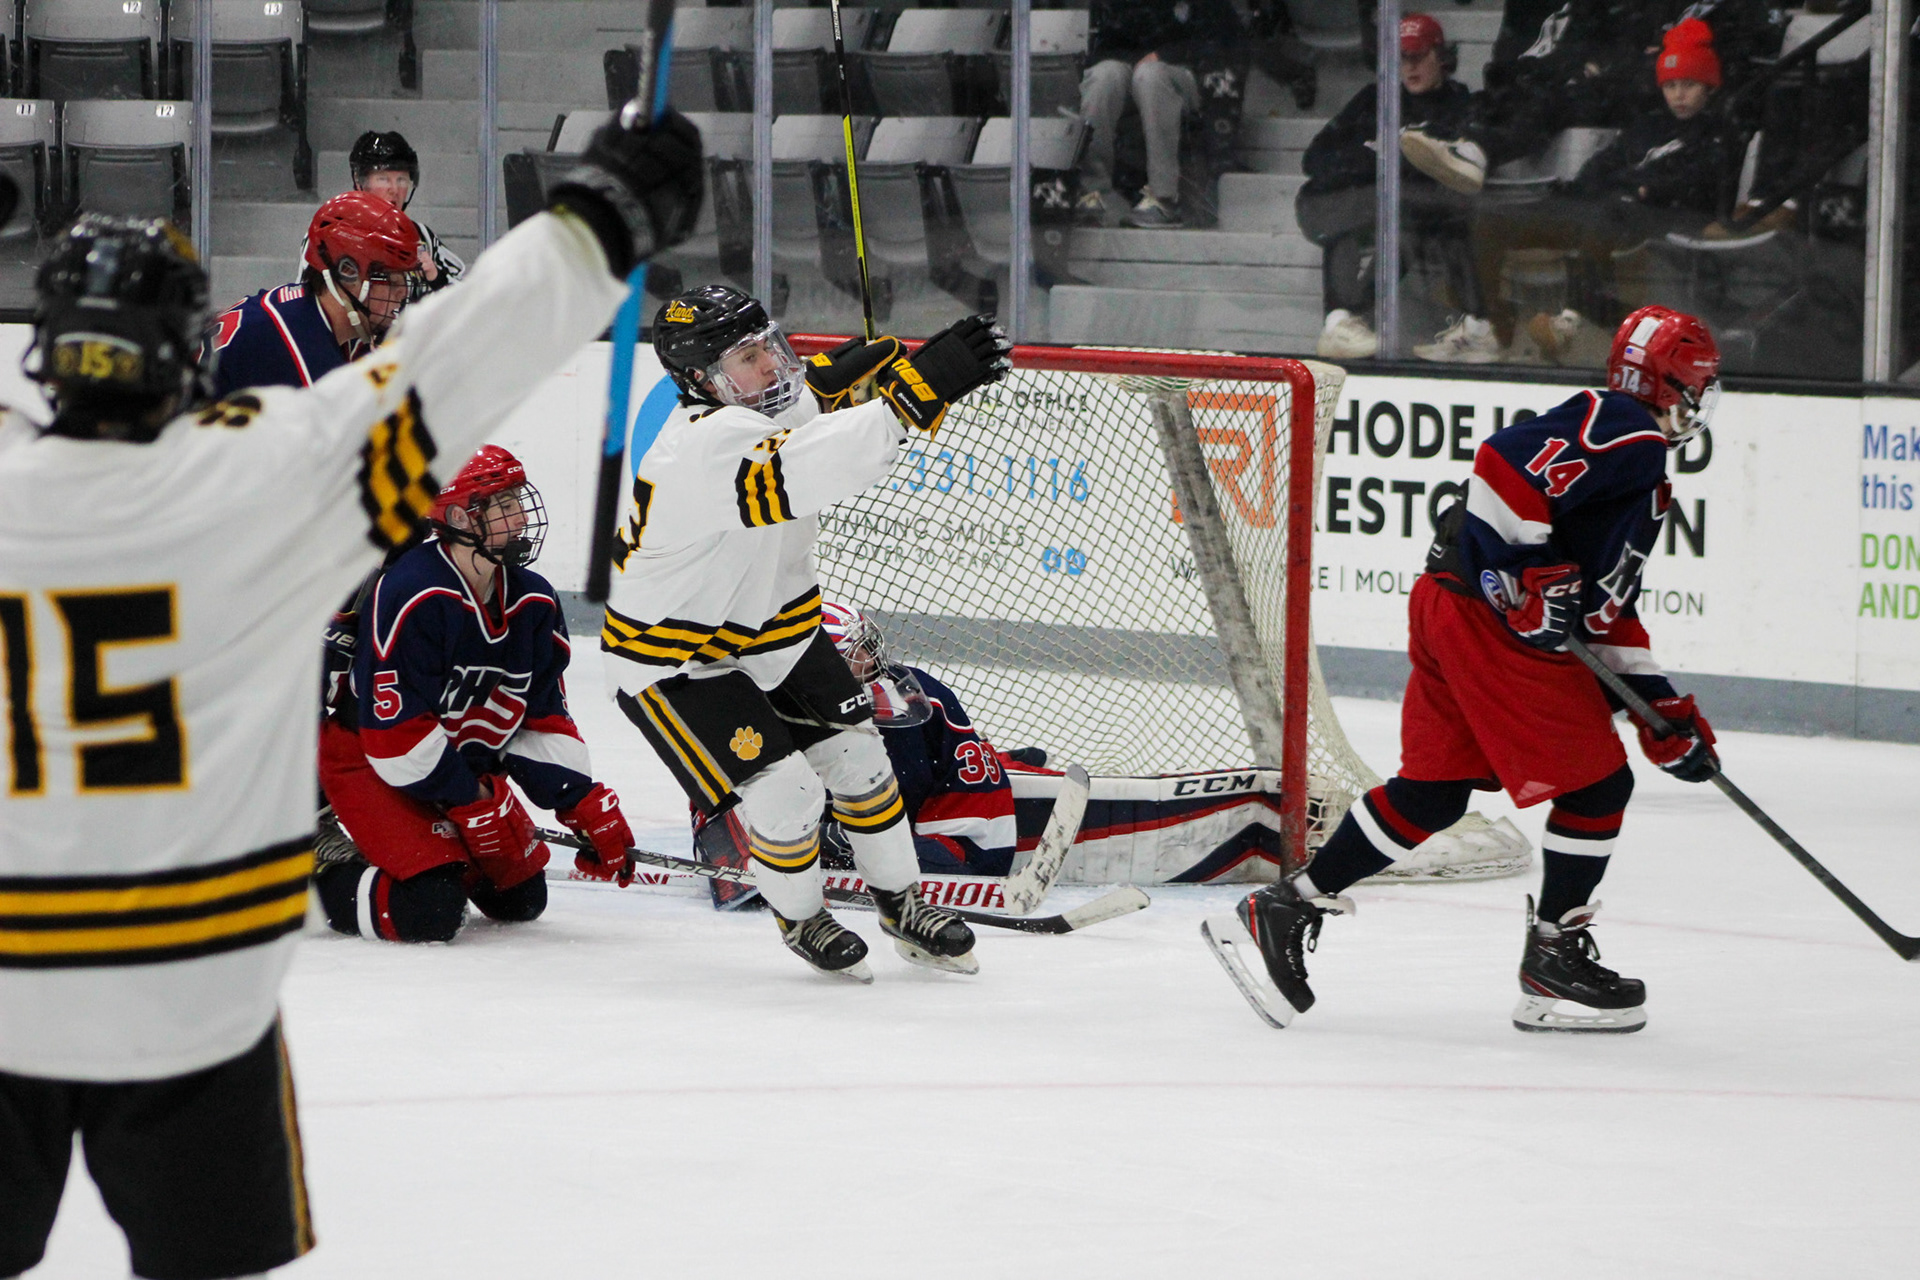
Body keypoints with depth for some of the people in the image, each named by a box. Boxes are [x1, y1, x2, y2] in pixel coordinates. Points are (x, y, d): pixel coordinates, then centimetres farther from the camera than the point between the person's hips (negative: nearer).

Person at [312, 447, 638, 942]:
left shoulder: (533, 601, -3)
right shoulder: (410, 595, -28)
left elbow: (544, 719, 4)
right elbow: (395, 733, -28)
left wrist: (589, 808, -6)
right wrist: (475, 803, -21)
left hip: (464, 766, 8)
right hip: (367, 760, -8)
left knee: (522, 898, 13)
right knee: (430, 912, -25)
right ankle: (324, 886, -1)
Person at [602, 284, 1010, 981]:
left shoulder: (785, 394, -9)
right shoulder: (704, 445, -36)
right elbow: (804, 473, -53)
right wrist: (912, 392, -60)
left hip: (772, 623, 8)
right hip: (672, 656, -8)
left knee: (855, 758, 7)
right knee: (784, 795, -12)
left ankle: (905, 907, 24)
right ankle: (801, 919, 16)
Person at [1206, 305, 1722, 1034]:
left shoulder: (1644, 471, 25)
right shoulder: (1619, 430, -9)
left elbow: (1609, 612, 26)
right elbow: (1505, 467, -23)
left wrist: (1663, 711, 20)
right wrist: (1531, 578, -23)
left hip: (1449, 617, 10)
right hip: (1488, 618, -10)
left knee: (1433, 789, 13)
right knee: (1597, 782, -3)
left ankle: (1283, 912, 15)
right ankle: (1554, 962, 6)